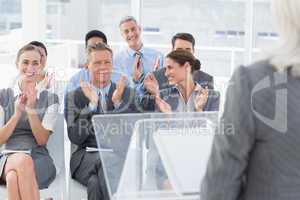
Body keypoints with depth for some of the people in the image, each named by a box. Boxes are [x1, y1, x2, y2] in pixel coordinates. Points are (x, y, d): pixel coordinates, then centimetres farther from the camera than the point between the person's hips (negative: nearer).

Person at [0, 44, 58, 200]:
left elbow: (42, 140, 1)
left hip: (38, 157, 0)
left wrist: (32, 110, -13)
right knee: (22, 161, -38)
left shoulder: (50, 99, 10)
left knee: (14, 178, -35)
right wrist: (17, 113, -10)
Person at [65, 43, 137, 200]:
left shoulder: (128, 94, 16)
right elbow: (75, 138, 1)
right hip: (87, 156, 0)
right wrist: (92, 103, -8)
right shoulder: (75, 96, 13)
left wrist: (118, 102, -8)